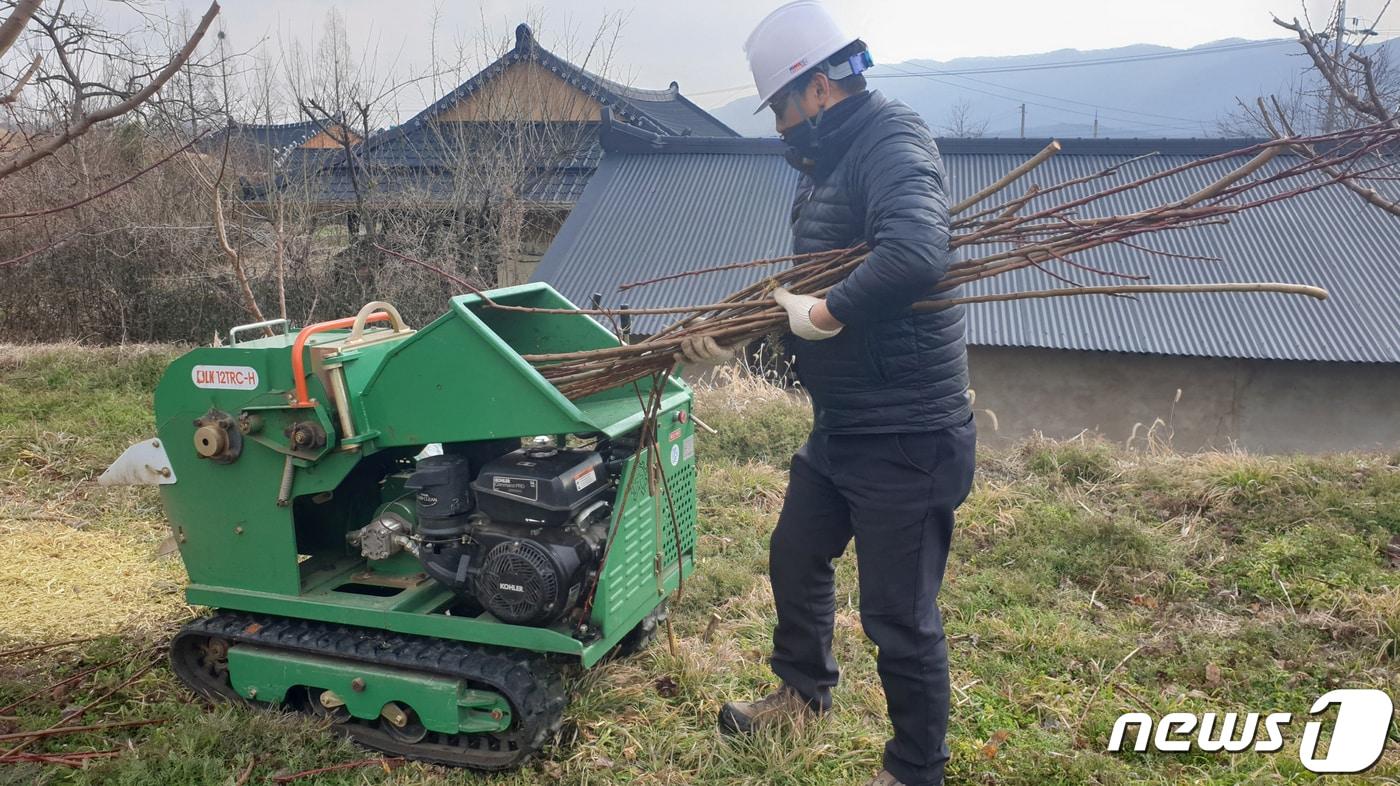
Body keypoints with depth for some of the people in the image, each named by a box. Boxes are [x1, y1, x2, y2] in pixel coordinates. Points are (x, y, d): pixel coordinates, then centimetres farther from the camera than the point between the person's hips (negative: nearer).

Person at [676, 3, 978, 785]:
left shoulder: (892, 139, -19)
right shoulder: (832, 159, 12)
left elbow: (916, 252, -39)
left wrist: (825, 314, -28)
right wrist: (731, 333, 12)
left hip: (905, 434, -10)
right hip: (843, 424, 10)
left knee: (900, 616, 3)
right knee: (796, 554, 25)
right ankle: (805, 690, 51)